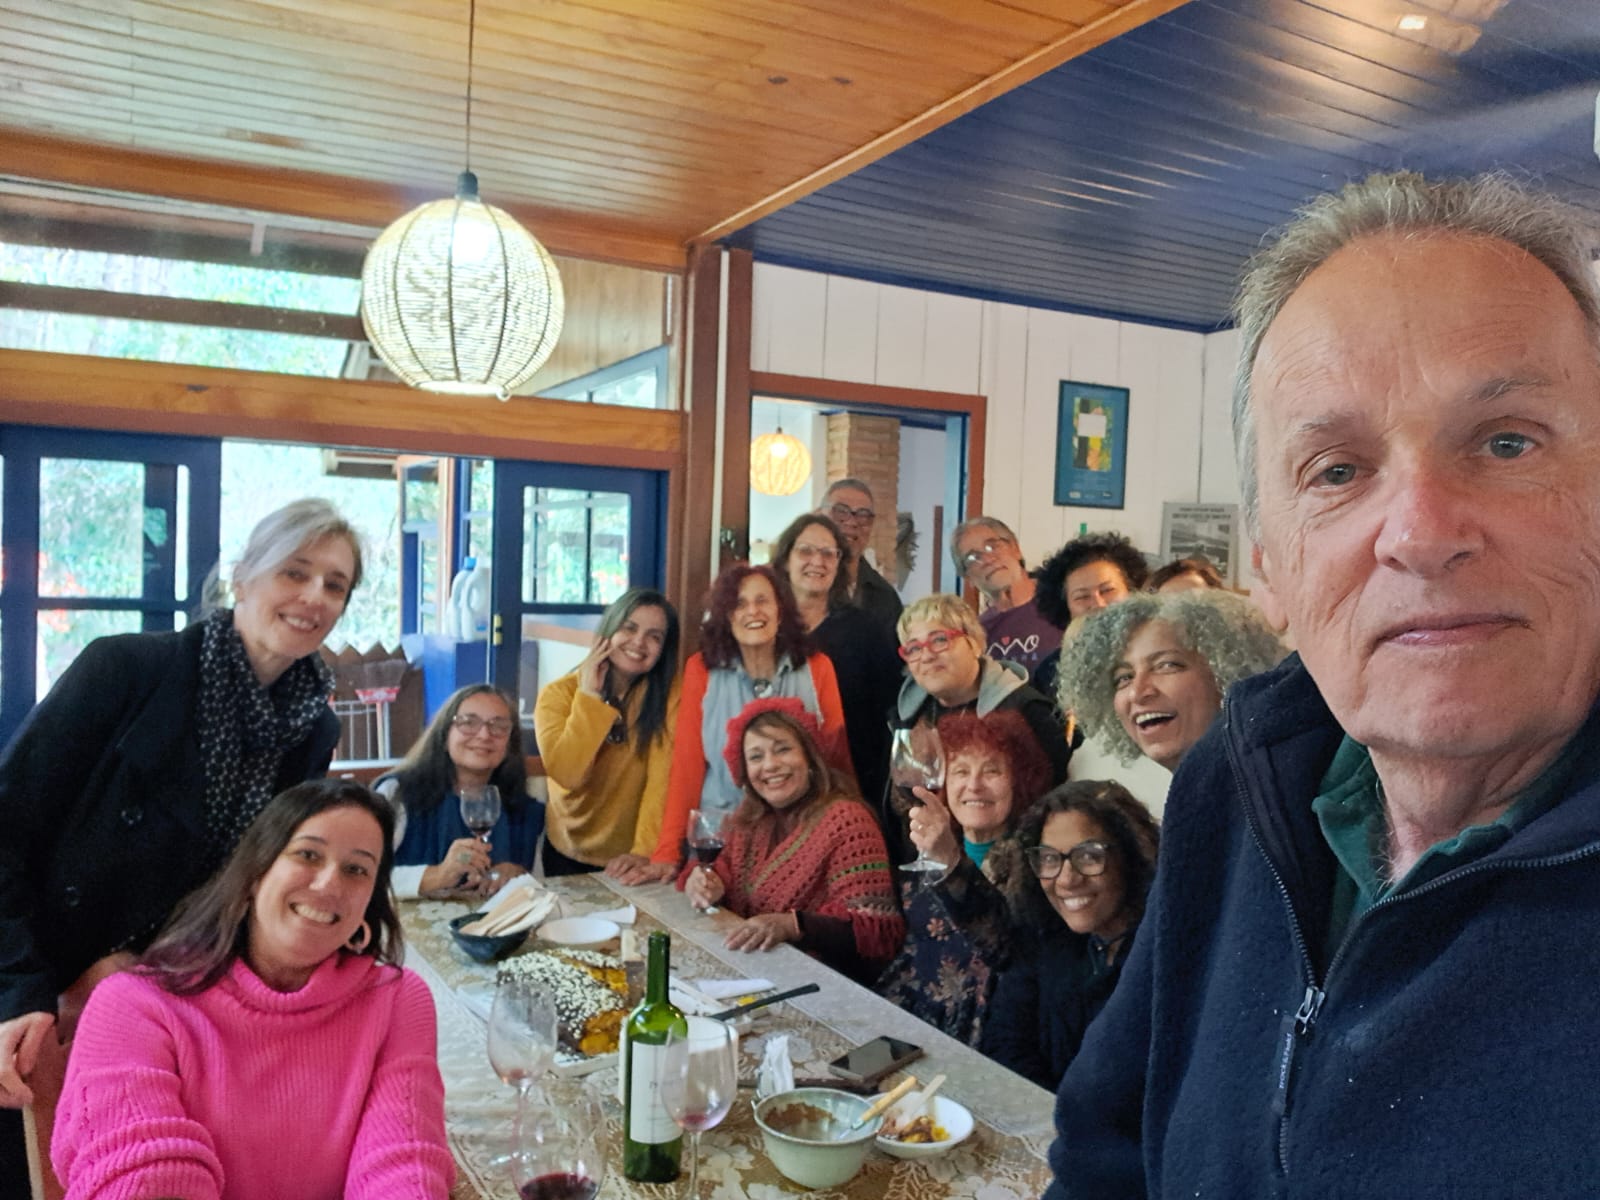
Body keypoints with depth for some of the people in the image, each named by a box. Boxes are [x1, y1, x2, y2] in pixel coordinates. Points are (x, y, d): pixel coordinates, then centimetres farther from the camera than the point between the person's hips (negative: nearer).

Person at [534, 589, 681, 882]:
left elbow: (663, 778, -21)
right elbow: (568, 775, -24)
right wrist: (589, 697, -24)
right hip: (570, 855, 1)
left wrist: (644, 851, -32)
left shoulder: (669, 692, -11)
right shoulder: (559, 694, -10)